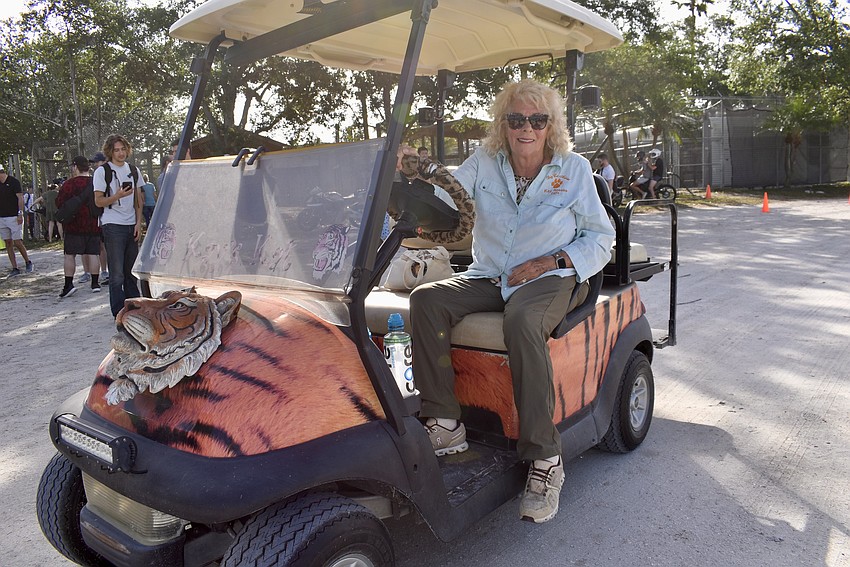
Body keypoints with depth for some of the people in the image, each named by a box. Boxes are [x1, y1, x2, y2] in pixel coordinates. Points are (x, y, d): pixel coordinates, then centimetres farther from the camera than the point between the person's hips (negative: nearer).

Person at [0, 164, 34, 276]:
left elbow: (20, 198, -8)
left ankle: (28, 262, 14)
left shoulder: (13, 182, -4)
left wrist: (20, 213, -16)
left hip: (14, 217, -6)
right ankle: (15, 268, 6)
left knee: (17, 242, -8)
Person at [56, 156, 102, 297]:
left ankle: (68, 284, -4)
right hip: (94, 225, 4)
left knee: (70, 254, 2)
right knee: (93, 253, 6)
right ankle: (95, 283, 6)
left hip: (75, 225, -4)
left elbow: (59, 203, -8)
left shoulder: (69, 184, -9)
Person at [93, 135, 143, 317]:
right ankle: (119, 314, 1)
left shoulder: (133, 170, 13)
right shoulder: (102, 171, -1)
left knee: (132, 271, 7)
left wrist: (139, 223, 6)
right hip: (113, 226, -4)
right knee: (117, 274, -4)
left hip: (132, 226, 4)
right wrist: (118, 196, -21)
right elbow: (98, 201, -4)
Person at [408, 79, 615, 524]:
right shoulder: (483, 164, 7)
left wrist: (551, 261, -12)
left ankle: (545, 458, -29)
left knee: (521, 322, -38)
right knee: (426, 299, -24)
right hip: (488, 276, 4)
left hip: (547, 280, -3)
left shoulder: (575, 169, 3)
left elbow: (600, 238, 4)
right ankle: (444, 426, -22)